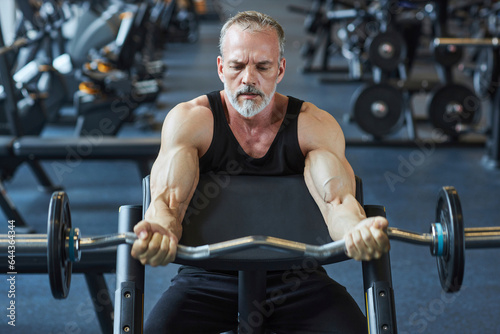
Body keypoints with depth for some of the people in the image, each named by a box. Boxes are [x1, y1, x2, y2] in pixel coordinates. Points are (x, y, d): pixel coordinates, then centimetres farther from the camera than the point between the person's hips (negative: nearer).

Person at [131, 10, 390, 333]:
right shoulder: (189, 120, -8)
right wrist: (159, 232, -48)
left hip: (293, 275, 1)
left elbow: (336, 197, -21)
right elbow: (168, 197, -22)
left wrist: (357, 229, -47)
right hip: (210, 277, -1)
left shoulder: (315, 126, -6)